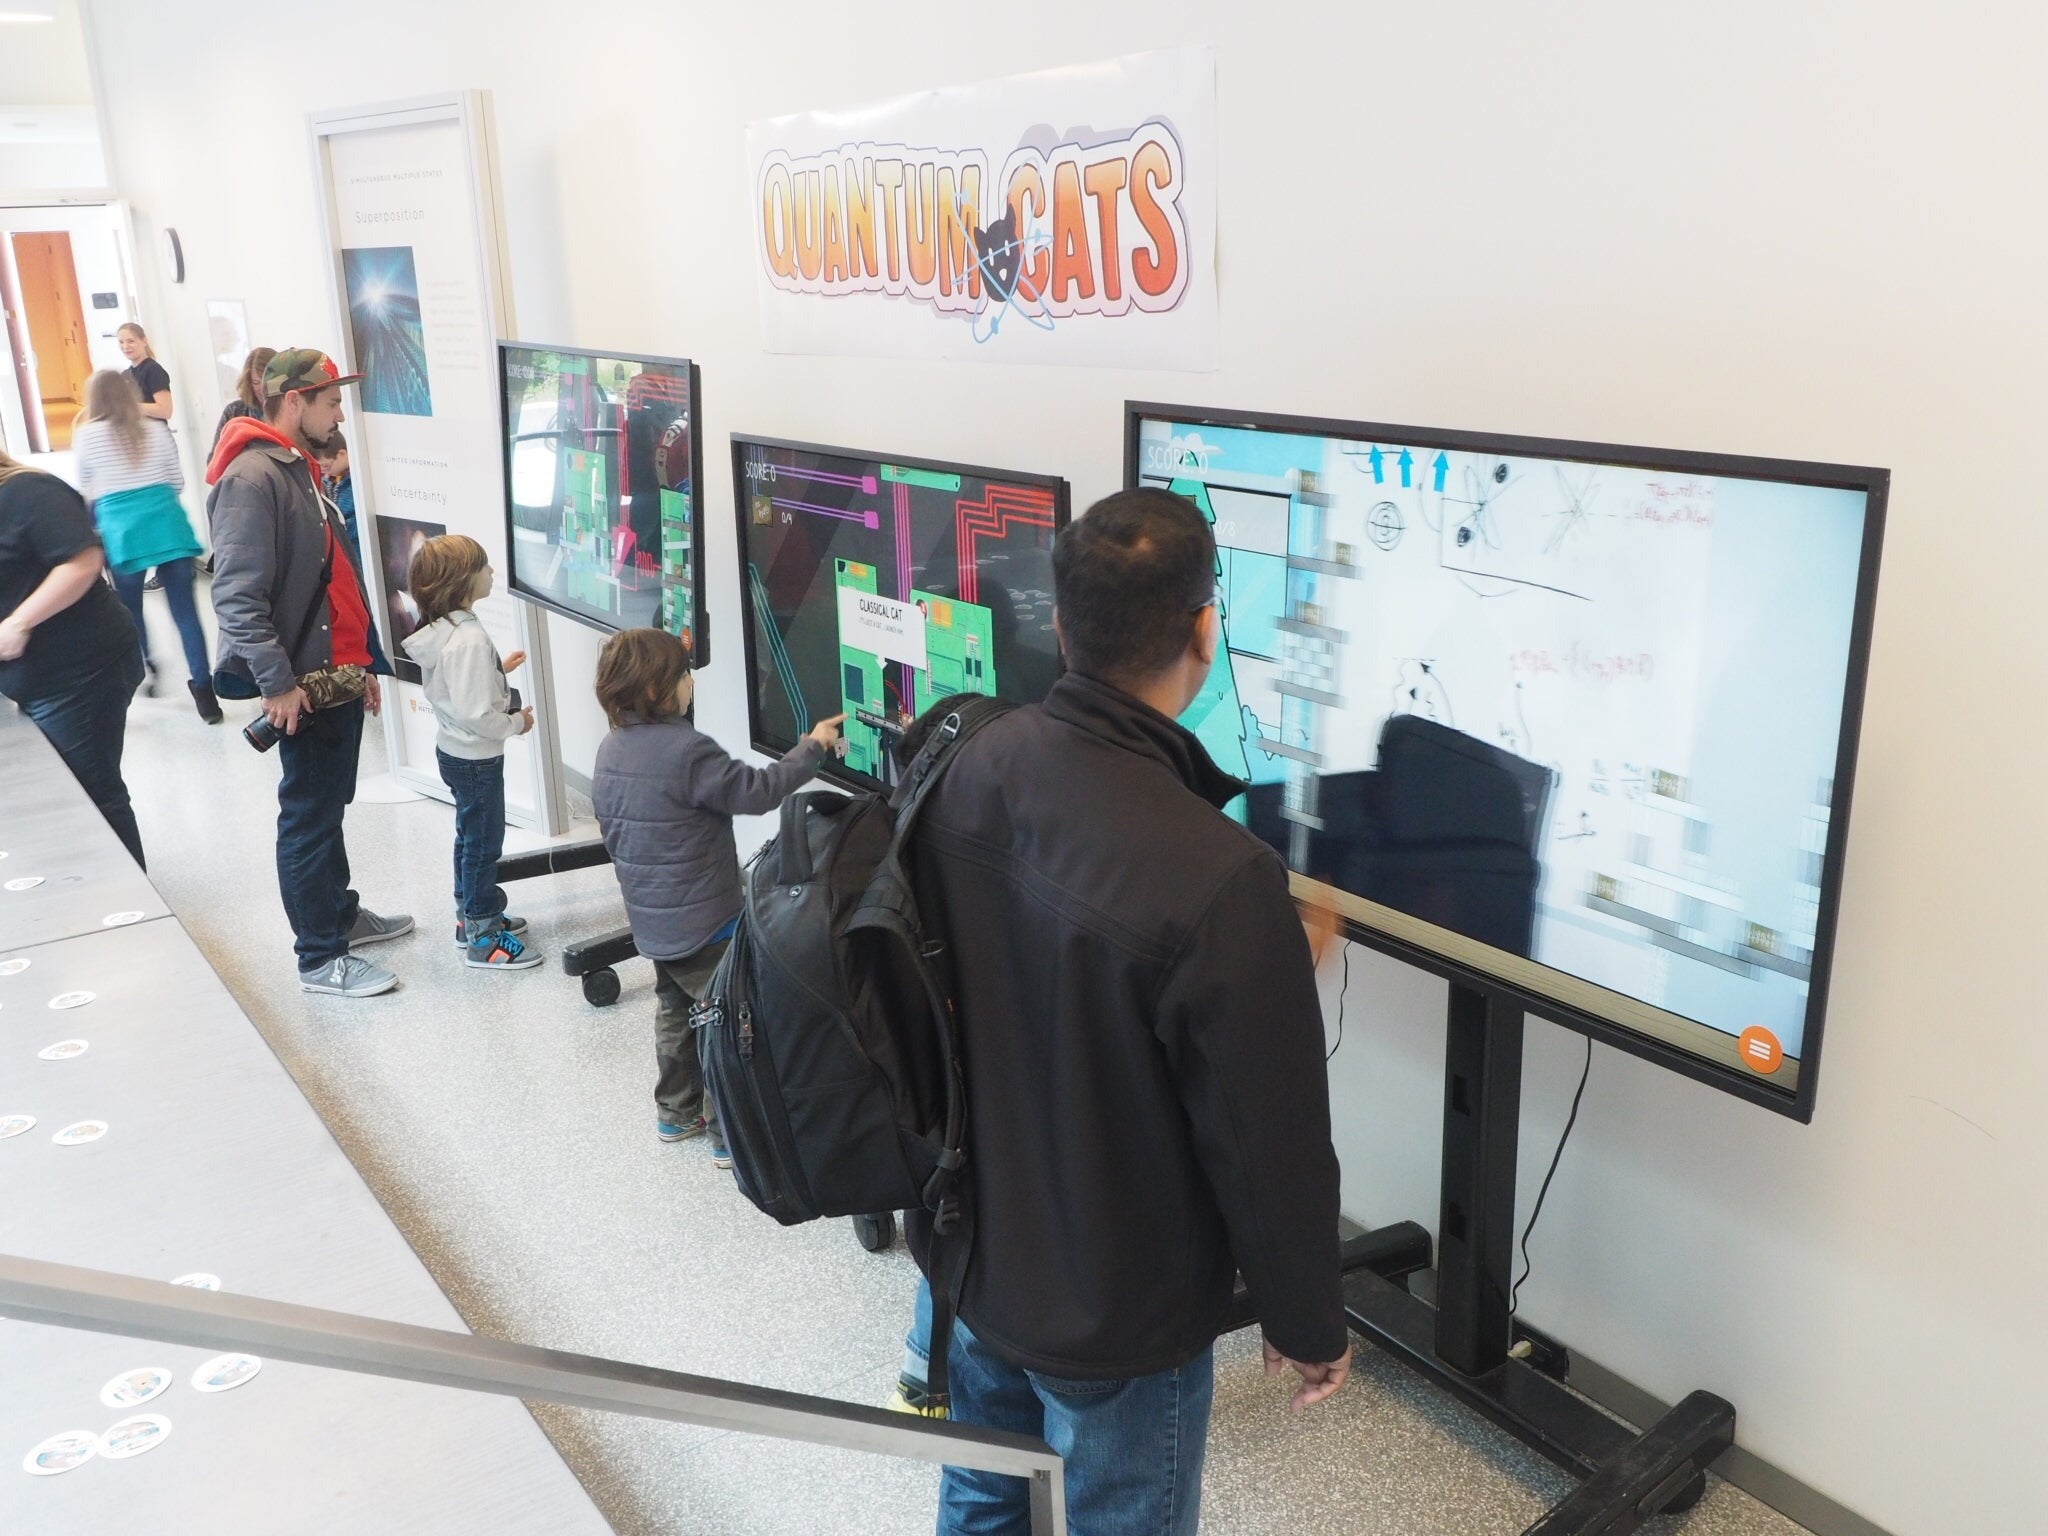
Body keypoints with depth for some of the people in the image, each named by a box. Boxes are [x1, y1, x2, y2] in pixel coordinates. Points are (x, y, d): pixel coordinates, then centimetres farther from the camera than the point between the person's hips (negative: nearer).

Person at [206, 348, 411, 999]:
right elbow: (238, 596, -23)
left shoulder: (300, 469, 14)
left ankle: (341, 913, 36)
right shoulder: (251, 478, -18)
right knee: (308, 820, 0)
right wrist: (277, 683, -24)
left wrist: (360, 662, 21)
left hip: (338, 677, 9)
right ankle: (321, 958, 10)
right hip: (303, 687, -9)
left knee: (329, 808, 21)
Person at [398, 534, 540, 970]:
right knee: (483, 843, 2)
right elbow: (475, 714, -30)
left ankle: (471, 915, 37)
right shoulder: (469, 640, -29)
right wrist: (517, 723, -15)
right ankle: (483, 939, 12)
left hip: (454, 750, 10)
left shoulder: (440, 630, 1)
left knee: (471, 836, 23)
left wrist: (499, 669, 12)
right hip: (477, 758, -10)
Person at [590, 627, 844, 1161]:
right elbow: (757, 791, -23)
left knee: (674, 1011, 23)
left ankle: (676, 1113, 36)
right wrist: (812, 747, -12)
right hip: (704, 924, -9)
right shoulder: (687, 751, -25)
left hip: (651, 922, 9)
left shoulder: (610, 751, 3)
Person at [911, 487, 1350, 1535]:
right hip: (1116, 1318, -5)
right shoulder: (1221, 886, -34)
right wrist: (1309, 1328, -5)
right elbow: (1271, 1146, -23)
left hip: (969, 1248, 6)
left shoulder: (966, 771, -14)